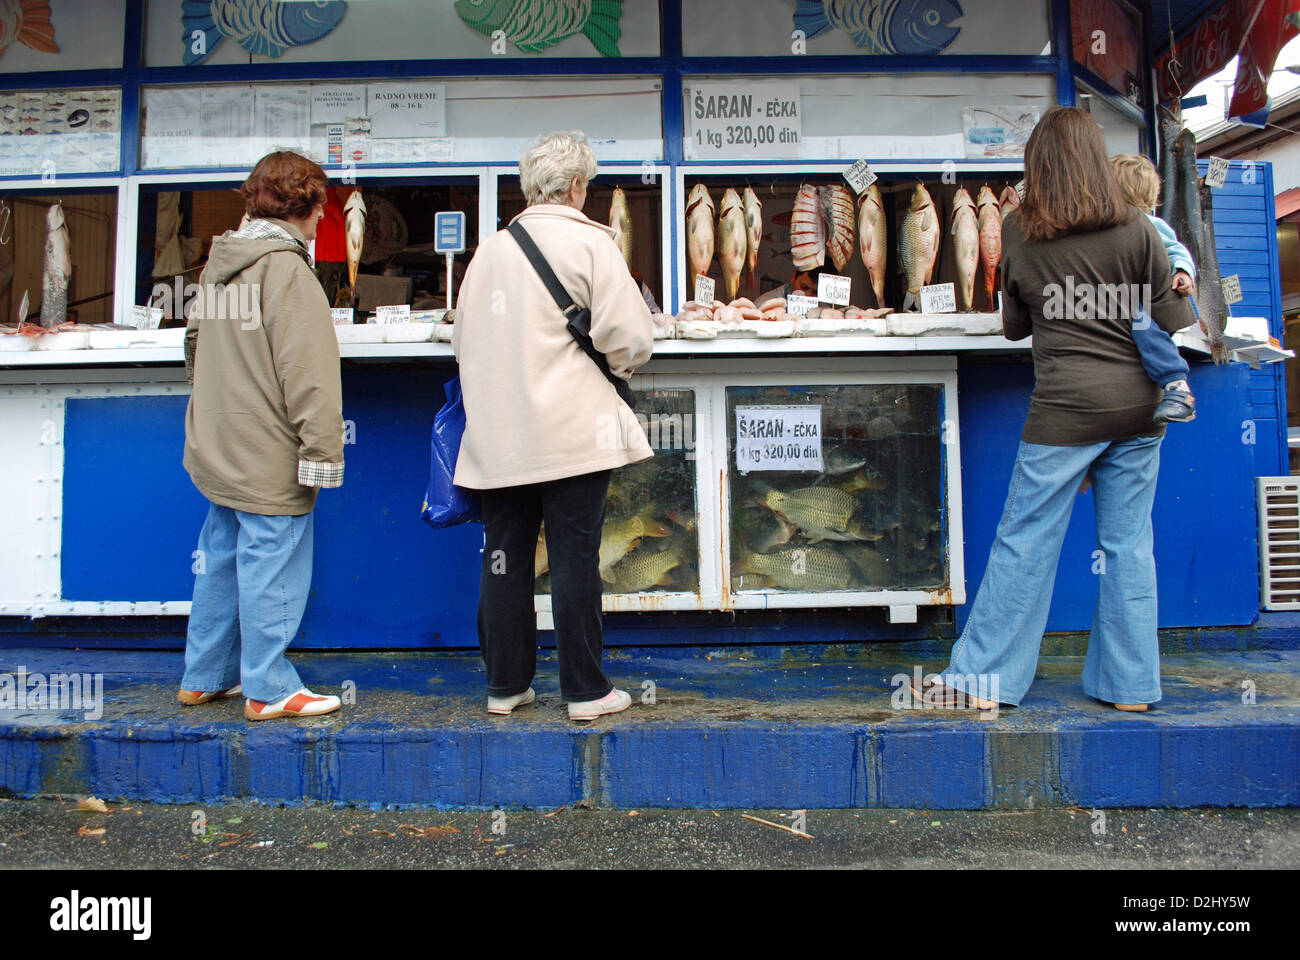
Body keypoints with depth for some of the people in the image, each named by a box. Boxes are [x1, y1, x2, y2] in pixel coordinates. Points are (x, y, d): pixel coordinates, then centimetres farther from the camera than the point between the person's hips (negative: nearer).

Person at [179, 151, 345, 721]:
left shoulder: (219, 263, 12)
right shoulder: (286, 269, -16)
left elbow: (196, 343, 23)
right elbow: (309, 373, -21)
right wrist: (321, 452, -19)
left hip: (217, 451, 9)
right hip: (269, 459, -9)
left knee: (220, 562, 18)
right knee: (270, 568, 0)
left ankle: (205, 677, 30)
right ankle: (269, 690, 11)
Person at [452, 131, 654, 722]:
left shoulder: (490, 249, 10)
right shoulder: (589, 242, -4)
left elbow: (462, 337, 16)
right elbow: (629, 335, -11)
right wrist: (619, 363, 11)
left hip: (498, 433, 5)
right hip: (570, 430, -4)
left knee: (504, 558, 10)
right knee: (575, 559, 2)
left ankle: (505, 686, 20)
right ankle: (585, 691, 11)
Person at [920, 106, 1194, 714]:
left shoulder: (1019, 232, 0)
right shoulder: (1136, 230, 0)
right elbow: (1174, 323, 2)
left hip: (1067, 407, -3)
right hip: (1139, 404, 3)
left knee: (1025, 542, 1)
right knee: (1129, 543, 10)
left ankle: (983, 678, 7)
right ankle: (1130, 685, 18)